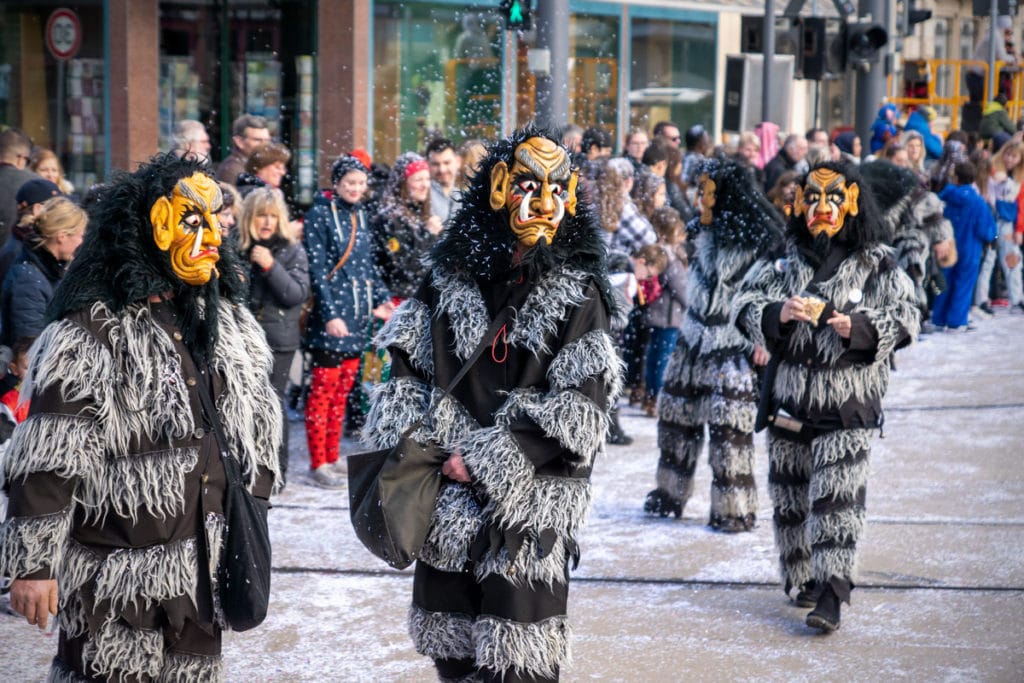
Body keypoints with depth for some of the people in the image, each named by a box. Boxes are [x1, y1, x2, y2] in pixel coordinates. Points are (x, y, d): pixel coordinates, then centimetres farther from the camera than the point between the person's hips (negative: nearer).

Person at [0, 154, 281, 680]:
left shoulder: (226, 320, 9)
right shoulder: (91, 332, -14)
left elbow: (256, 422, 20)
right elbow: (47, 459, -15)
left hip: (205, 567, 7)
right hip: (119, 575, -7)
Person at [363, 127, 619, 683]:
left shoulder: (577, 291, -3)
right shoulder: (450, 276, 6)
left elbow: (582, 406, -10)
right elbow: (408, 363, 10)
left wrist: (489, 461, -14)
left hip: (532, 499, -3)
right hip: (449, 494, 3)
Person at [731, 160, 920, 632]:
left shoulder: (875, 262, -1)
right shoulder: (784, 257, 7)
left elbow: (905, 318, -4)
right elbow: (743, 305, 1)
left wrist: (860, 328, -22)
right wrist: (778, 313, -20)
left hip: (846, 402, -4)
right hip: (788, 398, 4)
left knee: (836, 497, -11)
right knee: (790, 496, 13)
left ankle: (830, 594, -12)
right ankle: (803, 577, 29)